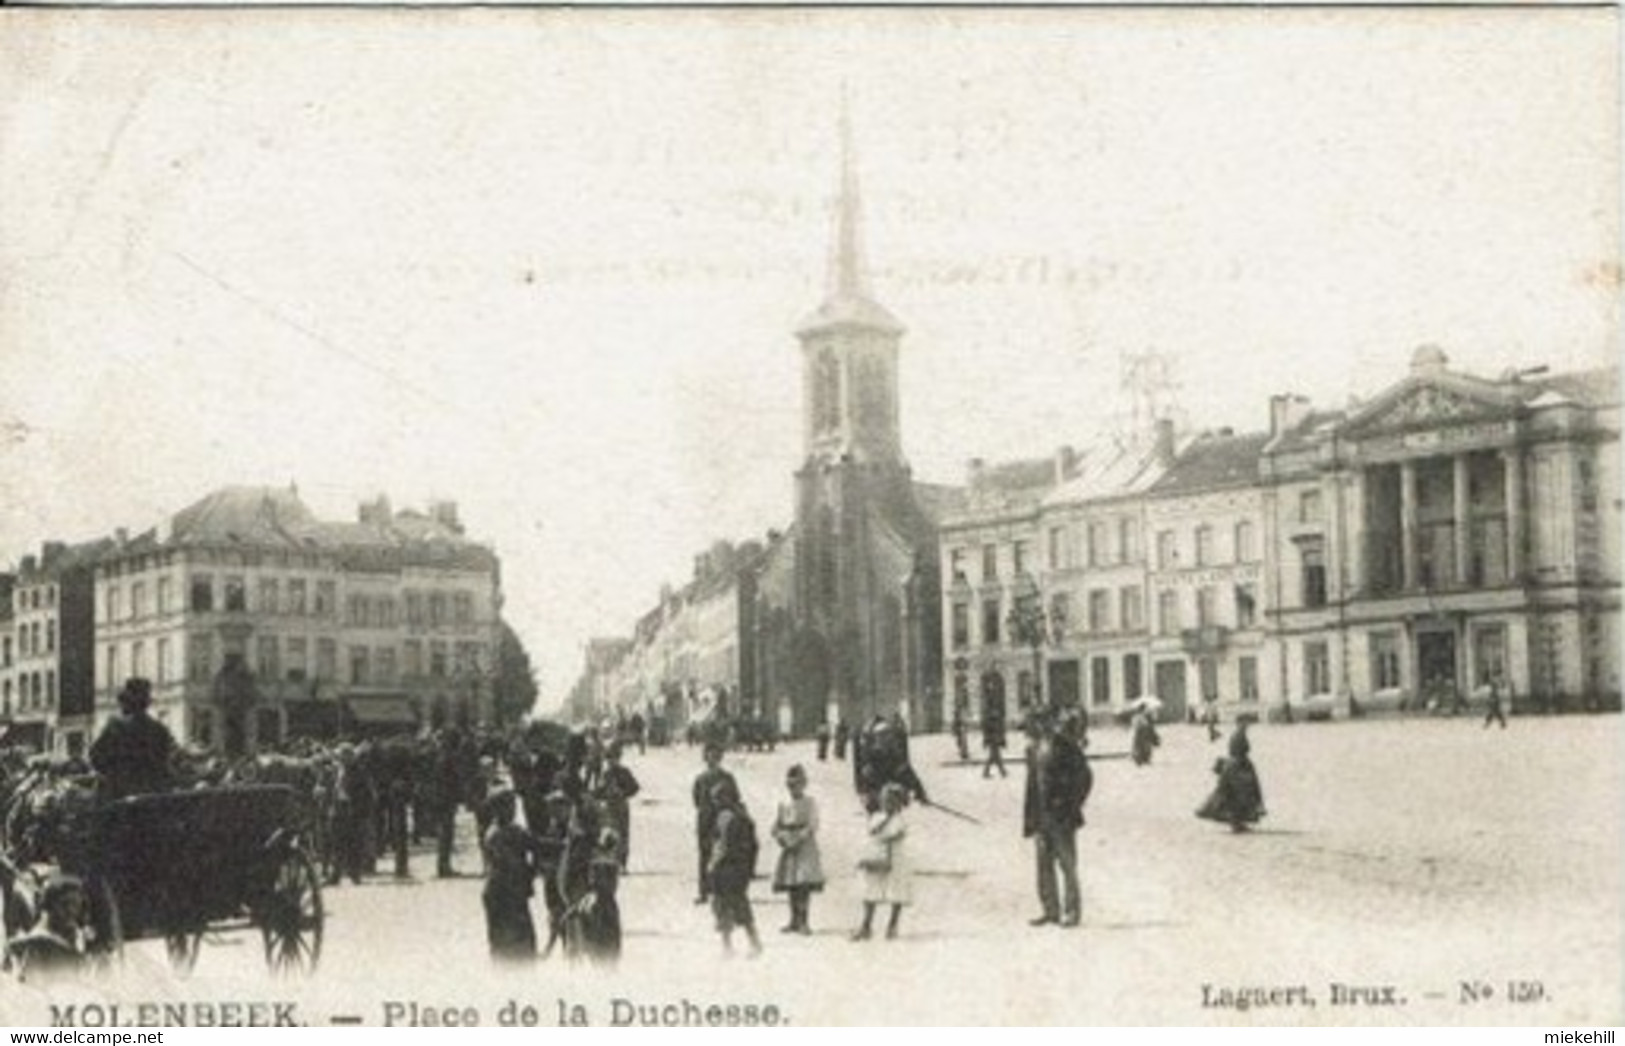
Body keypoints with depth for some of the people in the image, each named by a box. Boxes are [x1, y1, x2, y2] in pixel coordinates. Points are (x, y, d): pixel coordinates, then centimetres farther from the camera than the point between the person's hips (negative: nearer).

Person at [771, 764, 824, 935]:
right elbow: (776, 826, 12)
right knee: (791, 887, 7)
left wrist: (798, 839, -19)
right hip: (789, 850, 5)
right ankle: (794, 921, 15)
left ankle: (803, 922, -8)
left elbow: (812, 826, -12)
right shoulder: (784, 805, 12)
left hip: (805, 848, -5)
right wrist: (780, 837, -8)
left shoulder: (809, 803, -4)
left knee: (804, 886, -10)